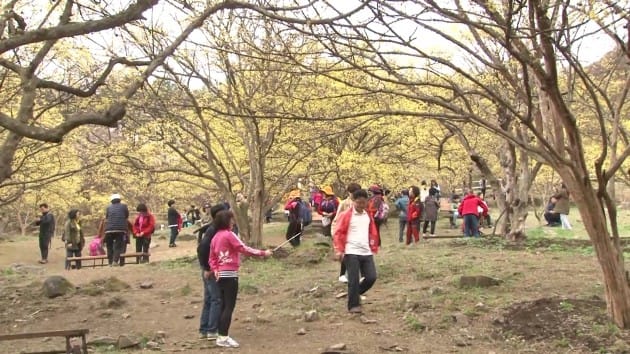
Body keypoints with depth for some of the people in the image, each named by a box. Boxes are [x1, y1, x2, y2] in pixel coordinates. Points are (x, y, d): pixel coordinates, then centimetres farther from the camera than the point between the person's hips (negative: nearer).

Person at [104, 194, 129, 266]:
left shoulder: (108, 208, 12)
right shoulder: (124, 206, 10)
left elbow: (106, 218, 16)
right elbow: (127, 217, 16)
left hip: (109, 230, 2)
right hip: (120, 229, -1)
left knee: (109, 247, 11)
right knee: (118, 245, -1)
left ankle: (110, 262, 11)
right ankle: (115, 261, -15)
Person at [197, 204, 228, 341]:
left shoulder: (214, 229, 11)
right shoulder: (213, 230, -17)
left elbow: (203, 247, 16)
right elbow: (202, 248, -26)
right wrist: (207, 268, -20)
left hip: (211, 269, 9)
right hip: (211, 270, -9)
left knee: (209, 300, 13)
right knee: (217, 299, -3)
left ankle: (204, 330, 19)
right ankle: (212, 330, 2)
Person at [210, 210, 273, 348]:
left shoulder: (215, 237, 13)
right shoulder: (229, 235, -12)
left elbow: (212, 258, 13)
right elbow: (244, 249, -15)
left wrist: (216, 270, 2)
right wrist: (263, 253, -10)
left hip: (221, 275, 8)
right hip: (230, 275, -8)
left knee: (224, 306, 13)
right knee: (229, 307, -5)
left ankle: (221, 336, 17)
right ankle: (223, 337, -5)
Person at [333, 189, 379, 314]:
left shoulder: (368, 216, 13)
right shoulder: (346, 215, -4)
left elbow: (373, 233, 21)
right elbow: (338, 233, -6)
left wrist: (374, 249, 17)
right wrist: (339, 250, -12)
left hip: (367, 252, 5)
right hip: (351, 252, -5)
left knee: (371, 277, 1)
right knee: (354, 280, -5)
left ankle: (355, 294, 24)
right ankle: (353, 305, 7)